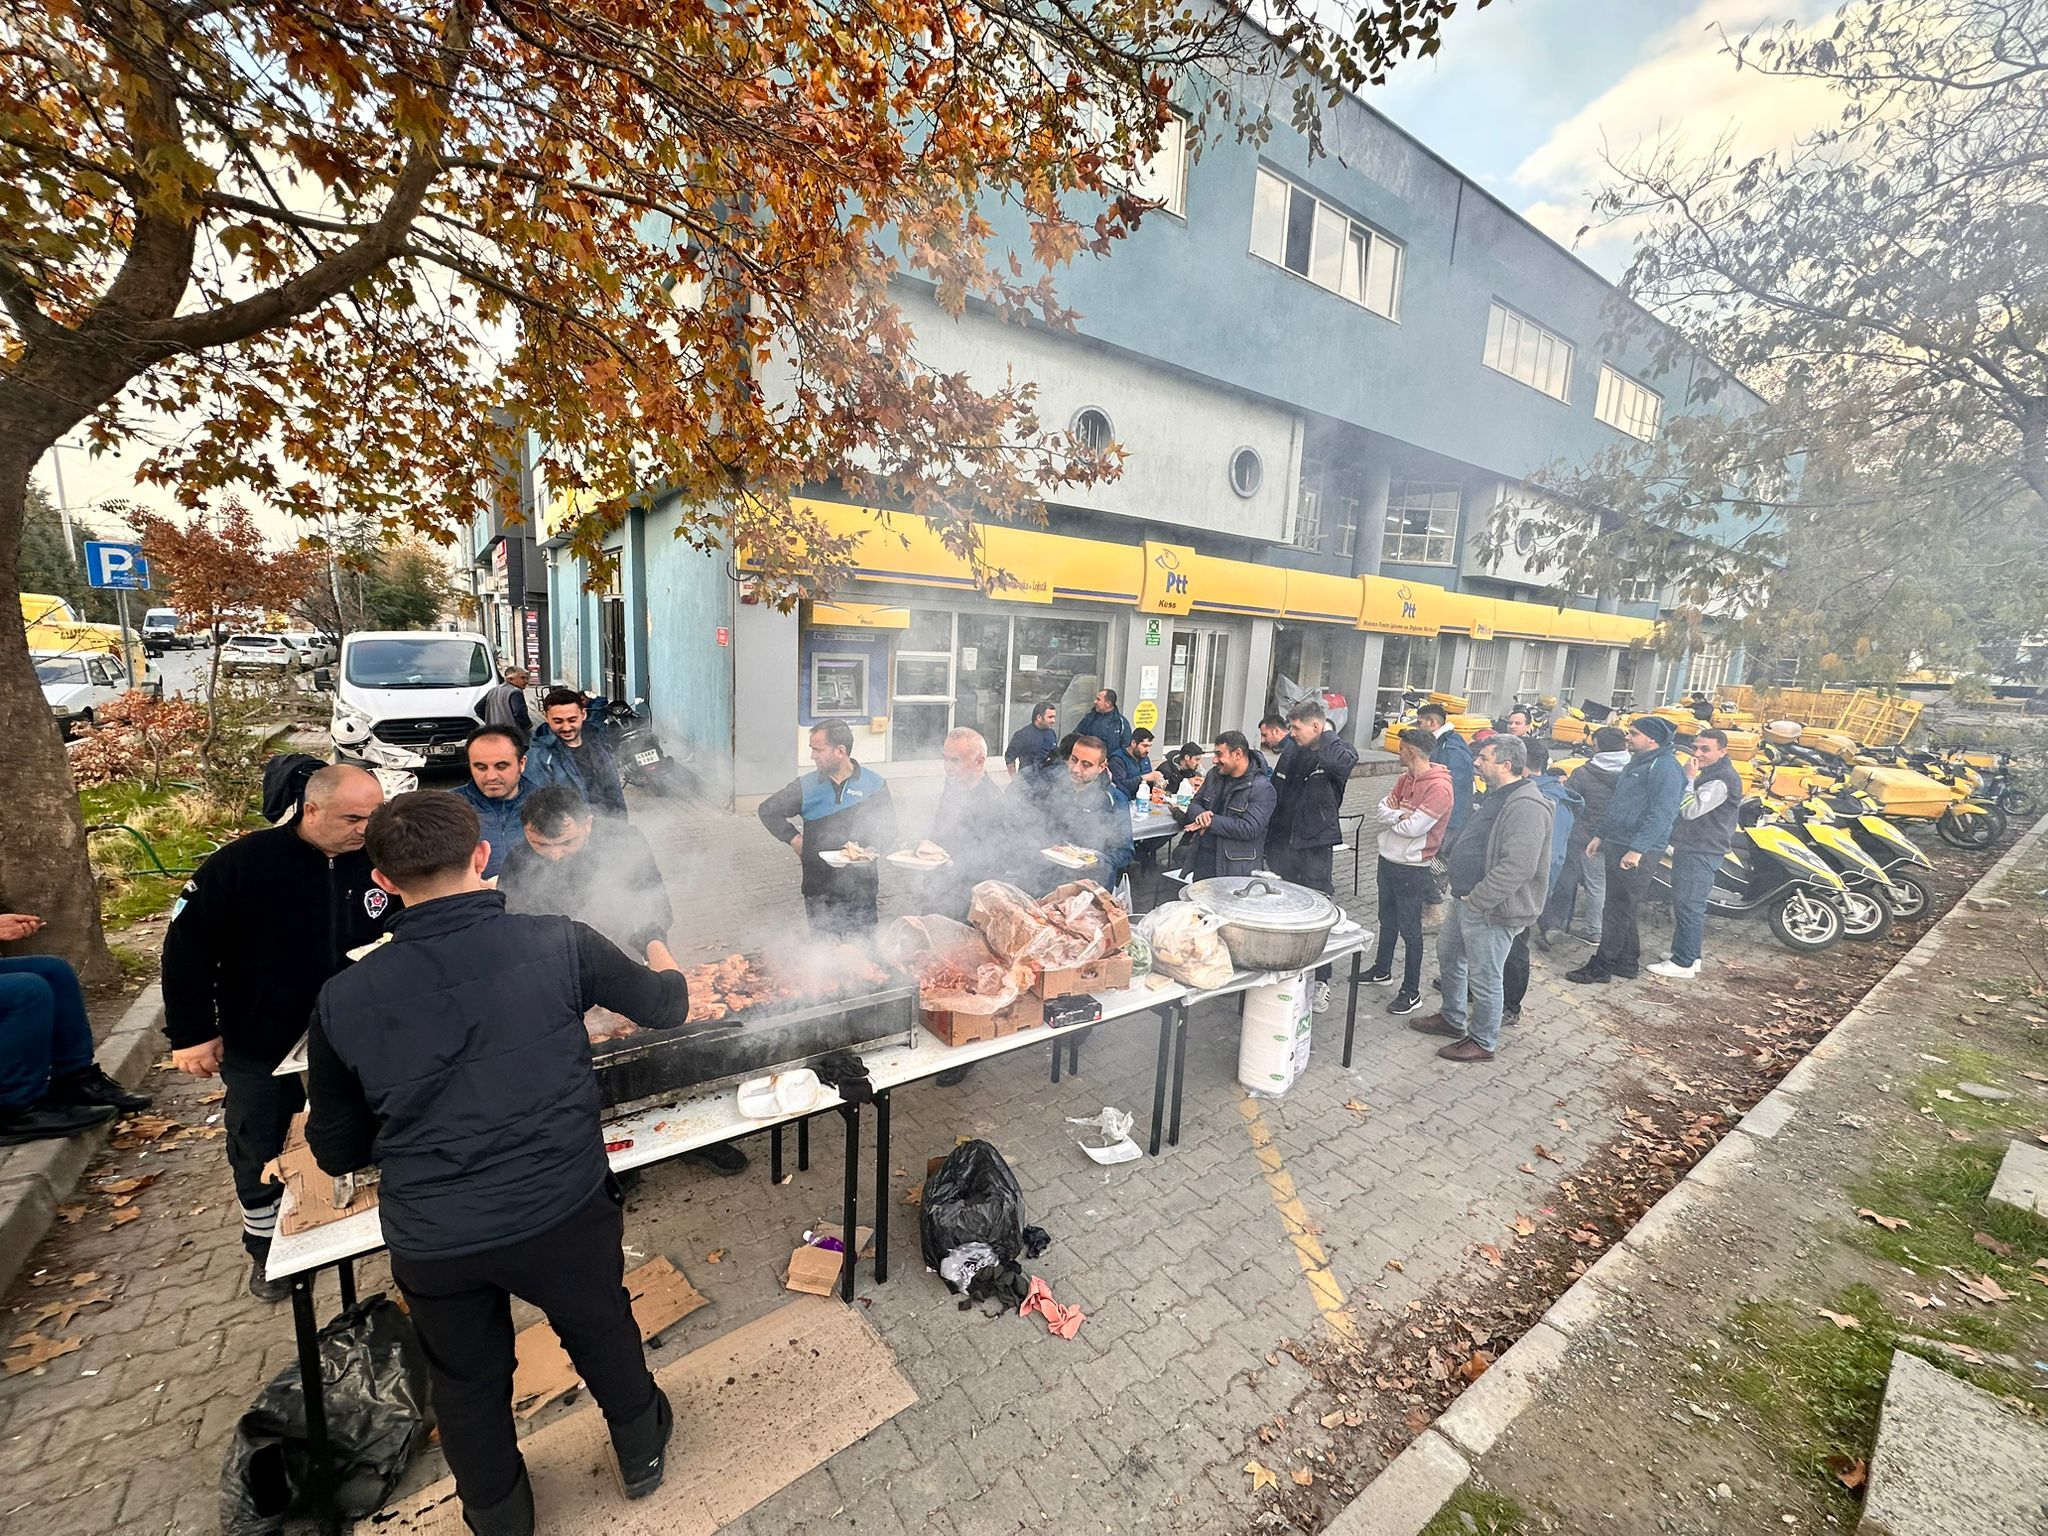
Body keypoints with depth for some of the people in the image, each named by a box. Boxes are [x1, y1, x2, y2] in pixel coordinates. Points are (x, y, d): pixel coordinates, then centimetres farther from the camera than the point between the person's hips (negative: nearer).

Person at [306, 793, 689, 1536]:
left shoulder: (343, 1000, -9)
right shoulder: (558, 944, -16)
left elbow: (338, 1152, 4)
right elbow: (664, 1006, 1)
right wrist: (675, 981, 23)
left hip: (430, 1243, 2)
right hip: (563, 1213, -1)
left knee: (466, 1387, 29)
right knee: (603, 1335, 27)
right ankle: (642, 1454, 53)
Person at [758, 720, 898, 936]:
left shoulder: (874, 784, 0)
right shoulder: (805, 786, 4)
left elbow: (888, 828, 7)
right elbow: (768, 810, 16)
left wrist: (870, 850, -12)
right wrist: (793, 839, 5)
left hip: (861, 891, -1)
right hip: (818, 893, 2)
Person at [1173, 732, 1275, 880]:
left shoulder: (1262, 788, -13)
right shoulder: (1215, 776, 9)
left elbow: (1250, 828, -21)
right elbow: (1194, 803, 14)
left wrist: (1211, 822, -19)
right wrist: (1200, 815, -11)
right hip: (1202, 857, 6)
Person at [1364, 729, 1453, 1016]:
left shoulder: (1439, 787, -21)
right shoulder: (1405, 779, 6)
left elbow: (1413, 828, -26)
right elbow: (1381, 810, 1)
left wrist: (1391, 817, -9)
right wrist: (1401, 815, -18)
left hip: (1412, 868, -8)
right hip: (1388, 860, 8)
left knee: (1409, 929, 1)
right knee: (1387, 919, 22)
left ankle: (1412, 992, 12)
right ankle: (1382, 971, 39)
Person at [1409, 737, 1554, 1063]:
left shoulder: (1526, 806, -23)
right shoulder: (1493, 796, 10)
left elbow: (1517, 867, -30)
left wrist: (1476, 900, -24)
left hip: (1491, 911, -10)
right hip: (1465, 901, 11)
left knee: (1484, 979, 5)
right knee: (1448, 955, 23)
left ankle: (1483, 1042, 24)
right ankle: (1452, 1019, 42)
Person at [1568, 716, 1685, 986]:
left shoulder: (1665, 766, -13)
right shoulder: (1636, 764, 18)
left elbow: (1661, 814, -21)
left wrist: (1637, 849, -25)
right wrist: (1601, 836, 21)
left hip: (1637, 853, -10)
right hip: (1616, 846, 10)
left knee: (1618, 911, -4)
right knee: (1621, 909, 16)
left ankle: (1601, 967, 3)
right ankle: (1627, 963, 26)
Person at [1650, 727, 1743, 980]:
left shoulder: (1722, 780, -17)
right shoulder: (1708, 774, 16)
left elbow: (1691, 810, -24)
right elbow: (1686, 810, 22)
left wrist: (1689, 778, -17)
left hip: (1701, 853, -11)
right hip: (1690, 849, 11)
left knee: (1688, 906, -8)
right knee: (1685, 905, 17)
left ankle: (1684, 964, -3)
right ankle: (1688, 956, 27)